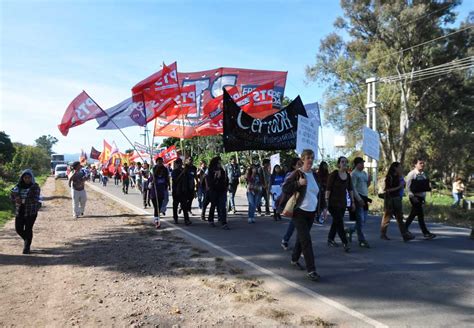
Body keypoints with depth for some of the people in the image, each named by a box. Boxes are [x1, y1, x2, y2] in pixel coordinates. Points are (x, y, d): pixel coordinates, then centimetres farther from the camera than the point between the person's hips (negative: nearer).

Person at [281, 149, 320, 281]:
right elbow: (285, 188, -15)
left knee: (301, 237, 18)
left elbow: (318, 192, 19)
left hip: (311, 212, 7)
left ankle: (294, 259, 37)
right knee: (306, 240, -11)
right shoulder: (297, 174, -10)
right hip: (299, 212, -6)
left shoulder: (314, 175, 10)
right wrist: (298, 183, -25)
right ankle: (311, 270, -9)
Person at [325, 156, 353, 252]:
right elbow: (328, 189, -12)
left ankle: (330, 240, 25)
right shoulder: (334, 174, -10)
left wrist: (352, 201, 10)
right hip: (333, 202, -6)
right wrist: (326, 201, -16)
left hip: (343, 202, 6)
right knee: (339, 222, -8)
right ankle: (345, 243, -6)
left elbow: (350, 189, 12)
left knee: (336, 222, 12)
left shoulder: (348, 175, 8)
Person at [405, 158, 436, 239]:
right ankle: (426, 233, -6)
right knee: (420, 214, -9)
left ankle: (405, 228, 28)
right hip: (414, 196, -7)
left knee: (413, 214, 14)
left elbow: (425, 186, 18)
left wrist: (424, 196, 13)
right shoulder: (411, 174, -11)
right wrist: (413, 196, -18)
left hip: (421, 196, 7)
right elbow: (408, 187, -12)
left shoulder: (423, 174, 10)